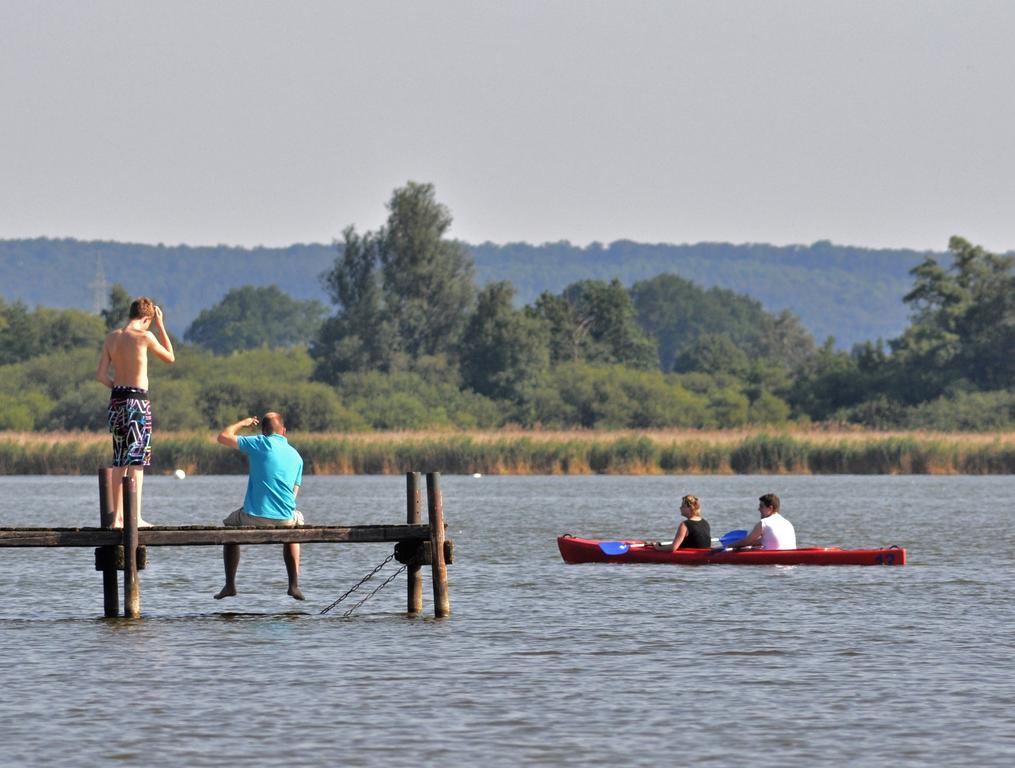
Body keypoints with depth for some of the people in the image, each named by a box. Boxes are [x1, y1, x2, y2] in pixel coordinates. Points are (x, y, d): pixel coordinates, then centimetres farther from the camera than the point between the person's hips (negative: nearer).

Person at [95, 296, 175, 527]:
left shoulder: (111, 337, 7)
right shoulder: (144, 336, -9)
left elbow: (101, 374, 4)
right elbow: (170, 357, 7)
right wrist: (161, 326, 10)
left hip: (117, 400, 6)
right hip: (137, 400, -6)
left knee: (119, 461, 12)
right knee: (136, 460, -5)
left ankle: (118, 517, 14)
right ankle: (135, 517, -9)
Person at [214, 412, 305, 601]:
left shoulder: (261, 444, -3)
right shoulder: (296, 456, 10)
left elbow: (223, 437, 2)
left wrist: (243, 423, 19)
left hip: (254, 518, -3)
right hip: (285, 518, 3)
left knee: (229, 525, 30)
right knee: (296, 522, 38)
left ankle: (230, 585, 23)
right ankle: (294, 585, 26)